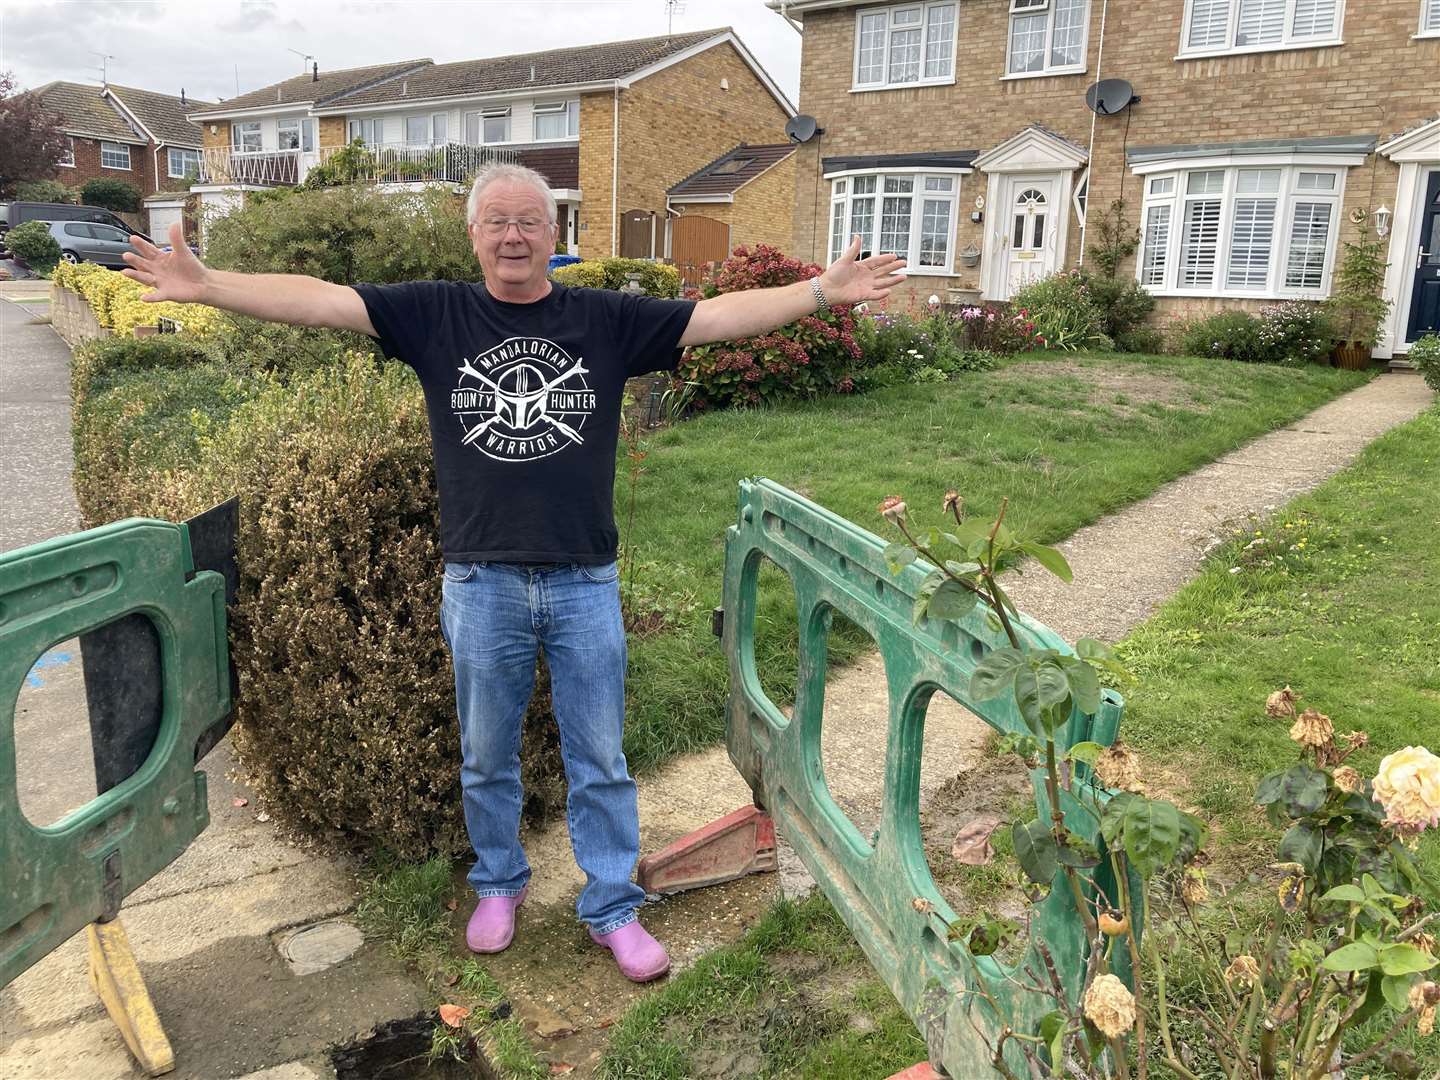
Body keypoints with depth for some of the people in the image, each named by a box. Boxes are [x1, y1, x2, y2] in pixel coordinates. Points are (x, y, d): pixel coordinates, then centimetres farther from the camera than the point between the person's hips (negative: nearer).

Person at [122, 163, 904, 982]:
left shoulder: (607, 320, -1)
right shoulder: (435, 315, 0)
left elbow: (721, 315, -5)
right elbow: (318, 301, -6)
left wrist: (824, 291, -11)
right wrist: (206, 286, -15)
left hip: (586, 582, 0)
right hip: (482, 583, 1)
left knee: (600, 761, 11)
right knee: (487, 758, 18)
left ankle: (613, 908, 29)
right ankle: (500, 884, 42)